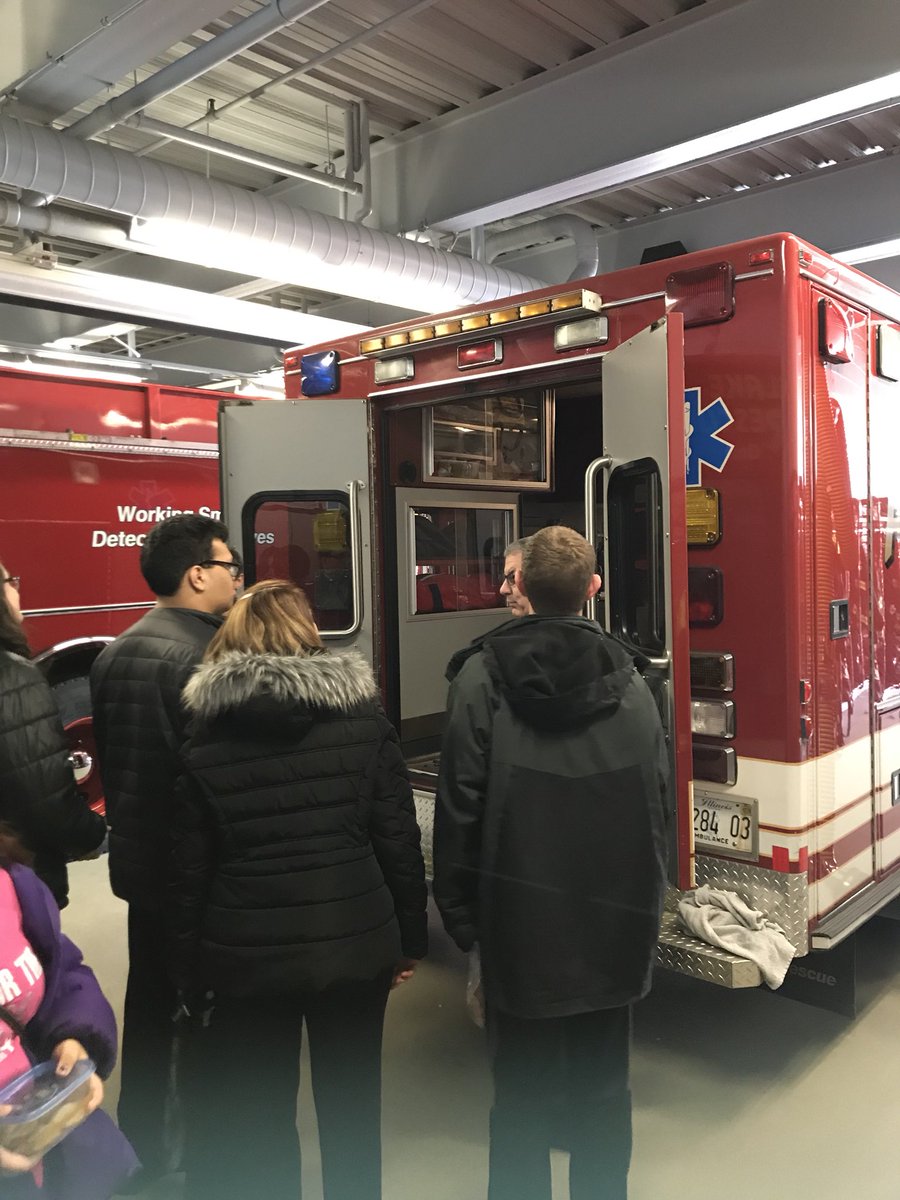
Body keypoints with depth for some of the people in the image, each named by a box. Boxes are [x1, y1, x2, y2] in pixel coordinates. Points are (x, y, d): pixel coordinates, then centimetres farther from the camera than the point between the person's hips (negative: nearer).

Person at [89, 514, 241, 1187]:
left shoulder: (115, 654, 6)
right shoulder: (201, 657, -22)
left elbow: (109, 760, 12)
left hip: (136, 861, 9)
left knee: (149, 1005, 21)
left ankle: (141, 1145, 37)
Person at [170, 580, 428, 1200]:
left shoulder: (204, 737, -5)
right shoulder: (365, 719, -5)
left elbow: (189, 869, -2)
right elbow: (399, 839, -4)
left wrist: (191, 971, 8)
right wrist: (411, 937, 6)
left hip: (247, 955, 0)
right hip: (356, 944, 1)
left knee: (258, 1117, 19)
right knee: (351, 1107, 20)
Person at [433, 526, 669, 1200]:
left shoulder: (482, 675, -11)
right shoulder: (631, 682, -4)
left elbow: (460, 806, -11)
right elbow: (656, 807, 0)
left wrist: (459, 911, 0)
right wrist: (646, 907, 13)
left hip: (520, 922, -2)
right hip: (615, 919, 2)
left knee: (523, 1093, 14)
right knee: (603, 1088, 18)